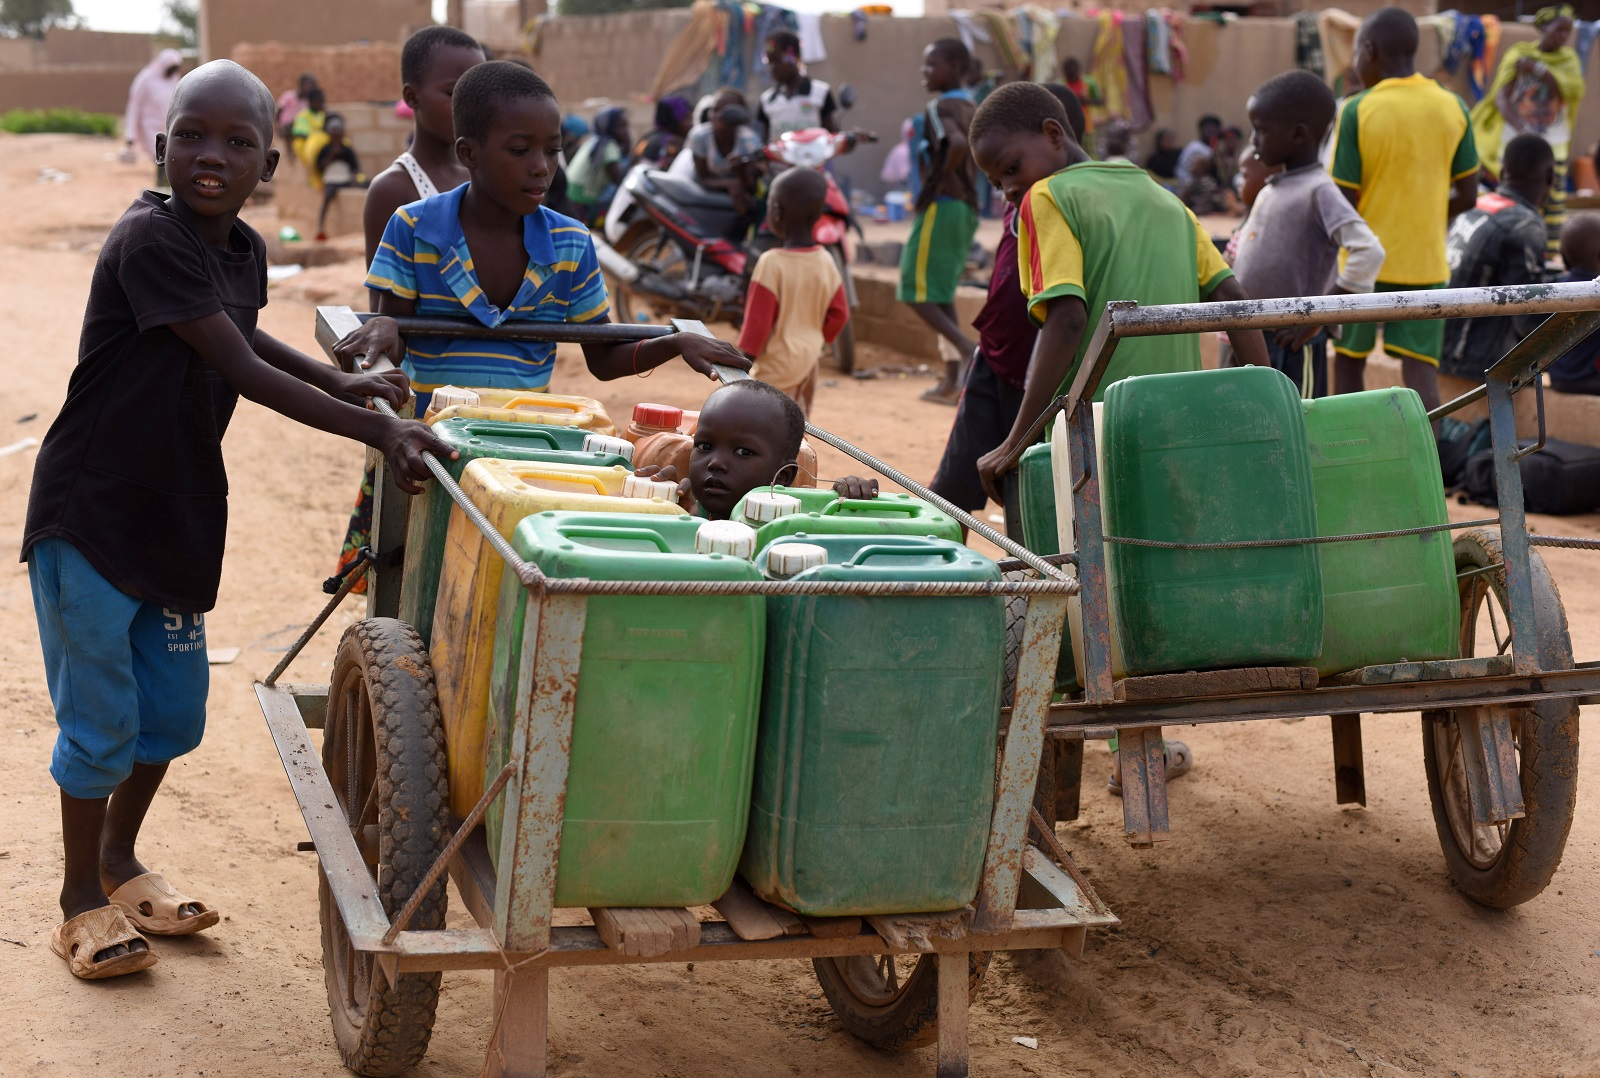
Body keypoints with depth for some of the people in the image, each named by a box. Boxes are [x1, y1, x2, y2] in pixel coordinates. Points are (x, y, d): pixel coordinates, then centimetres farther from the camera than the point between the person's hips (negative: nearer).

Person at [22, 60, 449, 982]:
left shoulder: (245, 251, 2)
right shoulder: (149, 240, -22)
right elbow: (242, 371, -26)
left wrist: (346, 383, 14)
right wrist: (376, 430, -28)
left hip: (176, 515, 7)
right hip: (90, 513, -7)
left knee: (175, 711, 17)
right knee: (102, 718, 2)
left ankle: (121, 860, 39)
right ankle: (84, 899, 22)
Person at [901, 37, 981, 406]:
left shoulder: (940, 107, -13)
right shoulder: (971, 107, 15)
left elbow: (957, 144, -31)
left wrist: (936, 181, -20)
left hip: (941, 206, -9)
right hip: (967, 208, 9)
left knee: (916, 291, -6)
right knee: (941, 292, 14)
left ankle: (970, 349, -18)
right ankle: (952, 381, 14)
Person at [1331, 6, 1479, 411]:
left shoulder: (1357, 111, -11)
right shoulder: (1453, 108, 1)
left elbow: (1343, 203, -12)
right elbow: (1467, 196, 5)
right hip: (1426, 260, 2)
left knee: (1348, 359, 12)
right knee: (1421, 366, 0)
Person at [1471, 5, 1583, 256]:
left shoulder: (1568, 58, 7)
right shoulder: (1518, 54, -2)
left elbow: (1573, 90, -11)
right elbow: (1502, 98, -7)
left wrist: (1538, 69, -17)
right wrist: (1523, 130, -20)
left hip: (1554, 144, 3)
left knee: (1554, 204, -1)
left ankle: (1550, 258, 3)